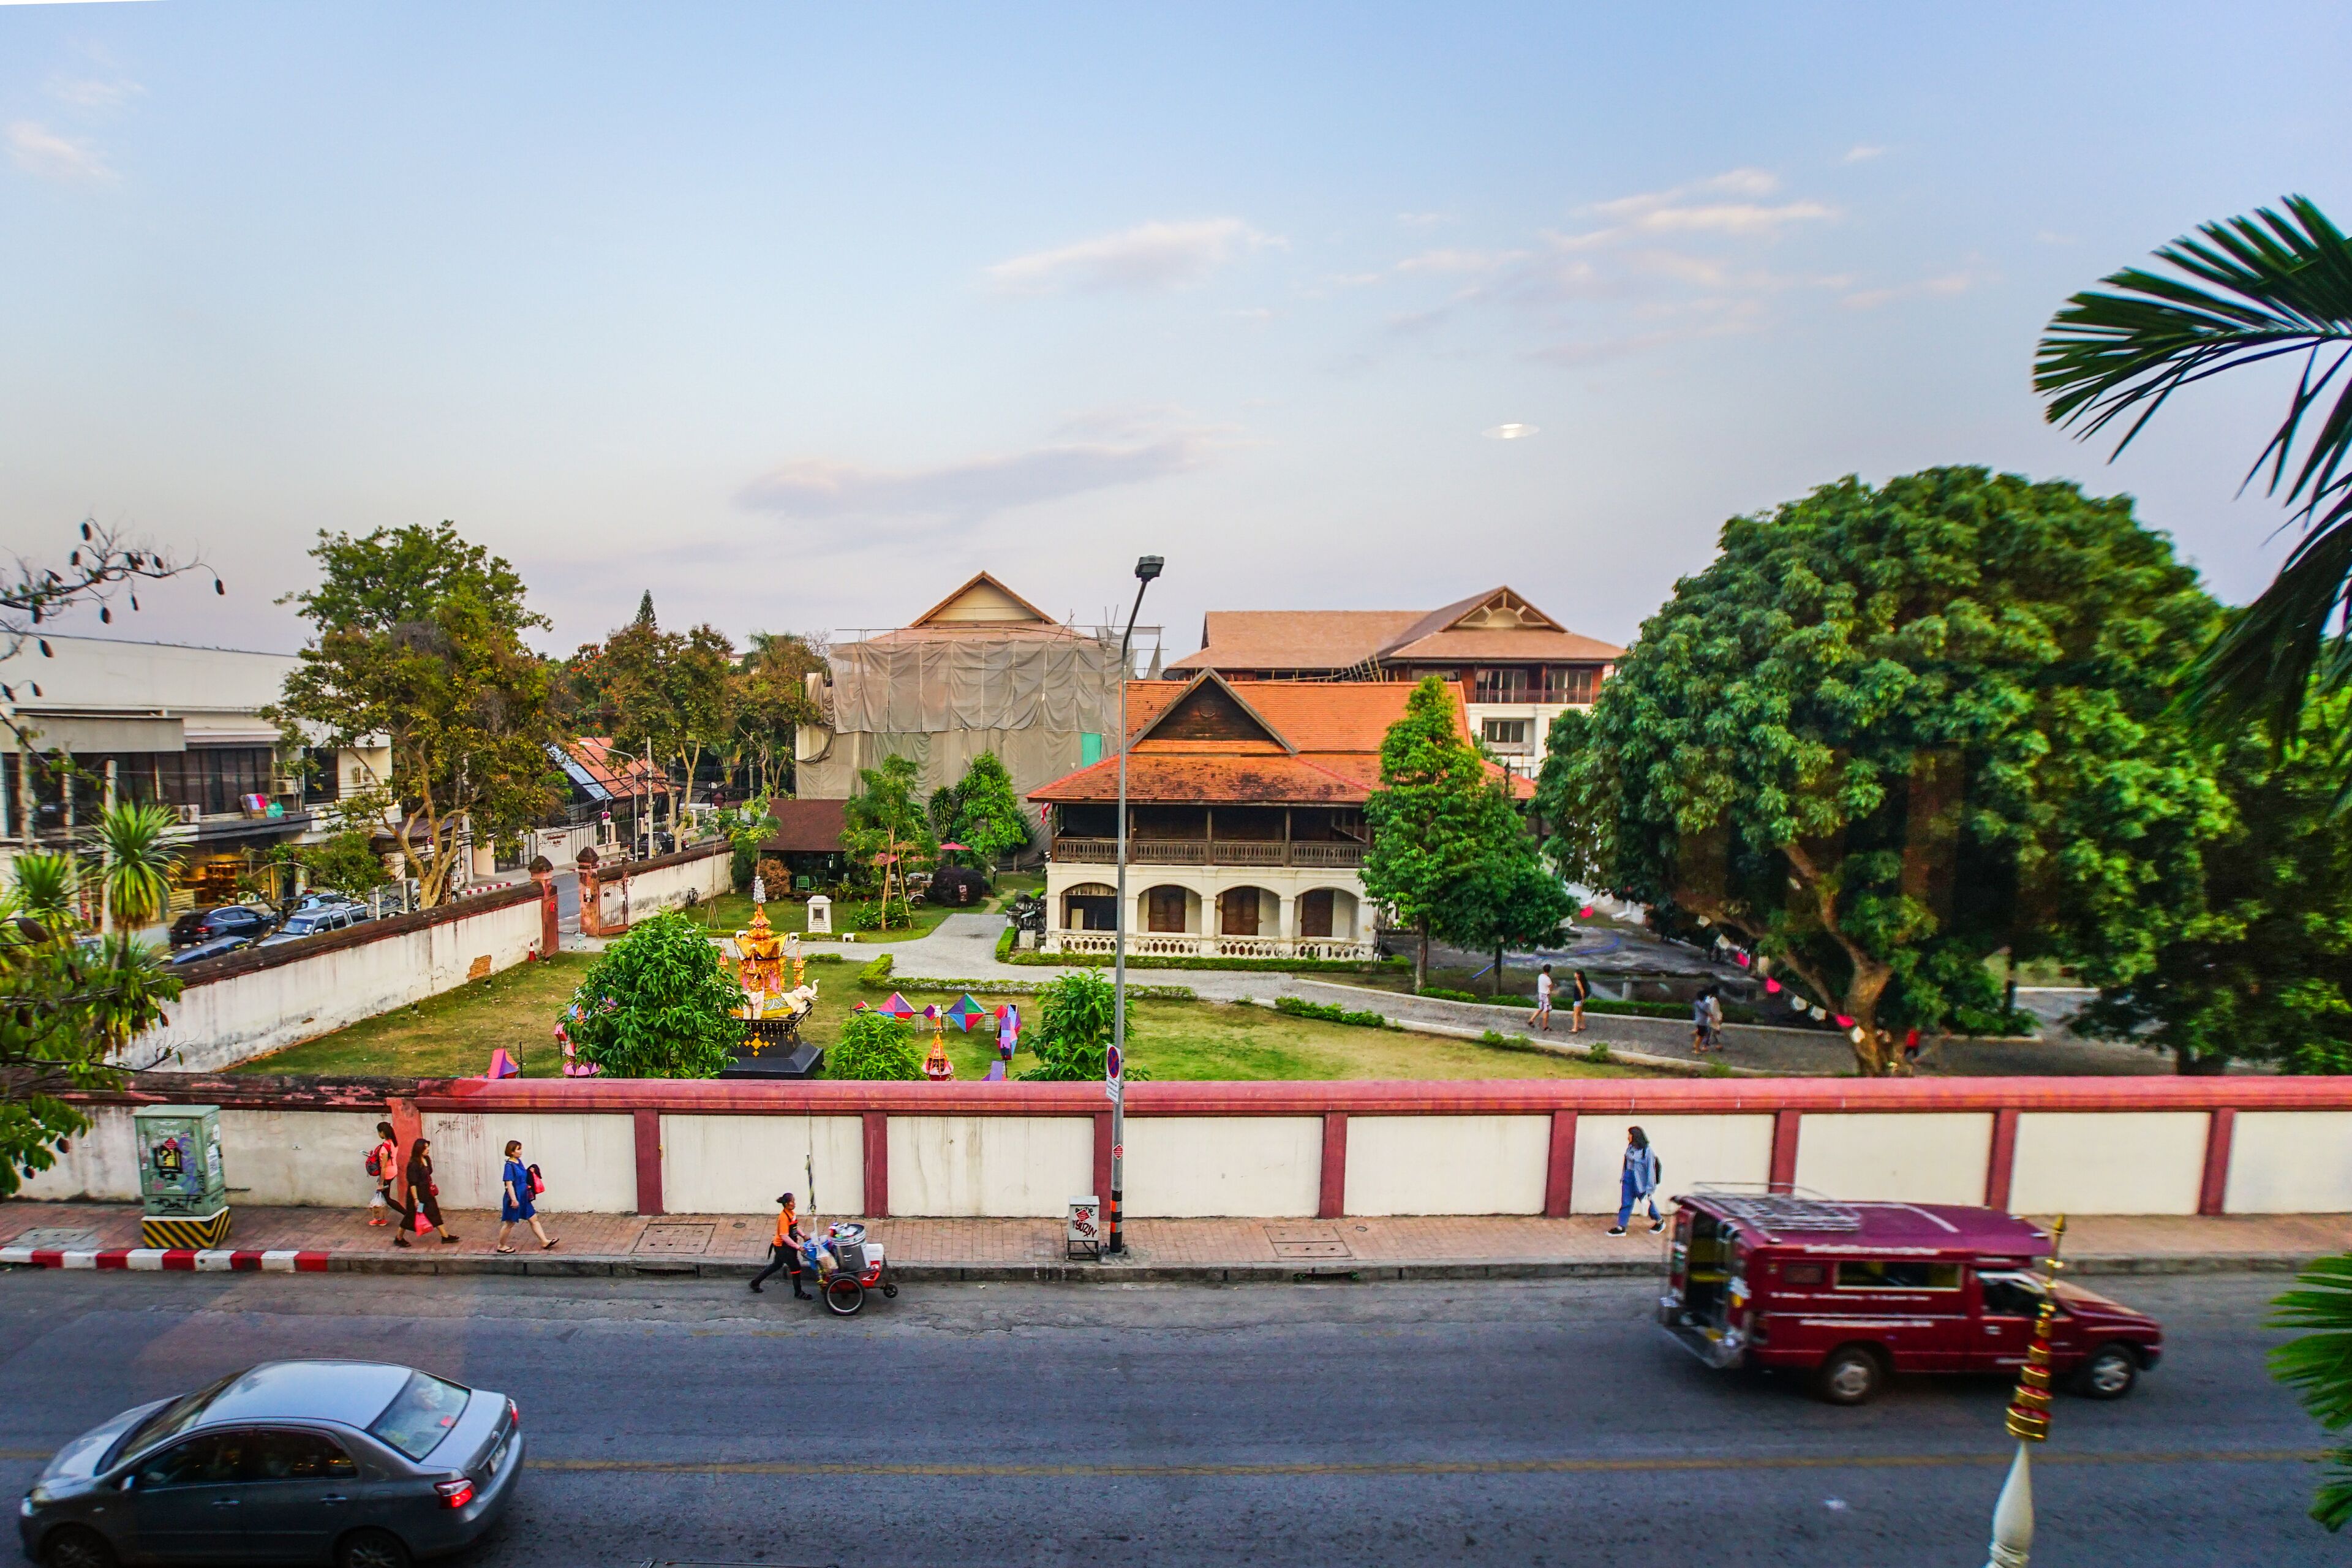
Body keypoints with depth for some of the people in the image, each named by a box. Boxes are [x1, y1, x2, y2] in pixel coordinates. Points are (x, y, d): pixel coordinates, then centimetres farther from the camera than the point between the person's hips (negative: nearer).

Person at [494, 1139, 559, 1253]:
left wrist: (530, 1172, 3)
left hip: (523, 1198, 8)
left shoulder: (519, 1161, 5)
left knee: (534, 1219, 8)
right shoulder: (509, 1165, -19)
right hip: (515, 1199, -8)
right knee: (510, 1224, 9)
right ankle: (501, 1246, 28)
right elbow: (509, 1184, -22)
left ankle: (545, 1242, 11)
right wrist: (514, 1200, -24)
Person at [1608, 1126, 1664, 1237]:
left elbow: (1651, 1169, -17)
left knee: (1647, 1202, 14)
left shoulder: (1647, 1151, -19)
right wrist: (1623, 1177, 18)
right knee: (1626, 1203, 5)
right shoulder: (1631, 1147, 1)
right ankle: (1621, 1227, 8)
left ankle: (1660, 1222, 39)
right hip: (1629, 1179, 6)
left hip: (1641, 1181, -6)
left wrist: (1650, 1187, -16)